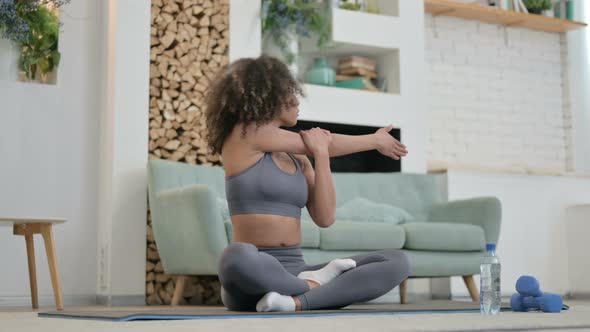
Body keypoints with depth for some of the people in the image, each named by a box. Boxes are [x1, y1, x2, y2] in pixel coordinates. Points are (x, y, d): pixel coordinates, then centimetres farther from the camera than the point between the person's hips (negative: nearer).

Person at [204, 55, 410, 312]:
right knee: (238, 259, -44)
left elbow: (324, 218, 5)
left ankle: (297, 301, -28)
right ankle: (314, 285, -16)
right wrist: (375, 140, 17)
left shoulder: (297, 158, 16)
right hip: (253, 281, -6)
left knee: (396, 261, -12)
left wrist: (320, 152, -3)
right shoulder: (244, 133, -3)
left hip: (295, 274, 6)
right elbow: (320, 143, 3)